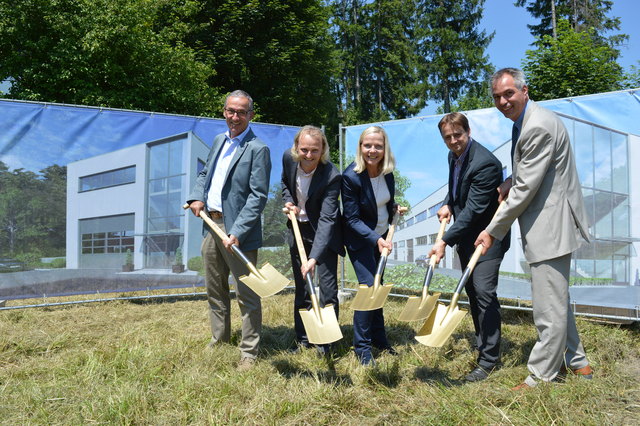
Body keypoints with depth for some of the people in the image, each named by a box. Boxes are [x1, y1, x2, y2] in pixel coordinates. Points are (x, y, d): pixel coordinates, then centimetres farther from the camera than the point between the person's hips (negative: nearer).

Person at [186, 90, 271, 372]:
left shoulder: (257, 149, -11)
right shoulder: (219, 141, 14)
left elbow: (258, 196, -17)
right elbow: (205, 174, 23)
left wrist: (237, 232, -24)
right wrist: (197, 197, 2)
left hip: (238, 231, -8)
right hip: (211, 224, 8)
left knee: (246, 294, 1)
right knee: (214, 289, 20)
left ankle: (249, 353, 13)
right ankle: (219, 338, 38)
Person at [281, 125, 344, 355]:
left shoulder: (332, 176, -28)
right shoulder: (288, 158, -12)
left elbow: (326, 220, -34)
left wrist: (314, 258, -43)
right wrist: (288, 201, -8)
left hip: (323, 233, -5)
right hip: (298, 230, 5)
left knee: (327, 287, -4)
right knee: (301, 288, 13)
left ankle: (325, 342, 13)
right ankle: (303, 339, 27)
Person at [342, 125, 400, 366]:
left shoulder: (387, 171, -7)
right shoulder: (351, 176, -25)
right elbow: (352, 219, -23)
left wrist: (395, 209, -2)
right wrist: (375, 239, -32)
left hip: (381, 236, 6)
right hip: (360, 238, -6)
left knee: (377, 285, 16)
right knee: (368, 286, -12)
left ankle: (379, 339, 31)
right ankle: (362, 347, 4)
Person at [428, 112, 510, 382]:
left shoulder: (485, 163, -24)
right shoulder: (454, 156, 4)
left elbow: (473, 209, -28)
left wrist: (445, 242, -31)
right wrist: (448, 205, 1)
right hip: (466, 235, 9)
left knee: (484, 291, -13)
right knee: (472, 291, 15)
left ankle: (489, 359, -1)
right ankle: (482, 345, 31)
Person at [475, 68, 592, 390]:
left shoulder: (538, 126, -22)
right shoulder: (525, 122, 12)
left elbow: (526, 188, -22)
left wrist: (493, 231, -15)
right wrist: (511, 181, 2)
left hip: (550, 227, -12)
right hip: (545, 226, 12)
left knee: (549, 307, -1)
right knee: (558, 300, 22)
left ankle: (540, 377, 11)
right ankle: (577, 363, 38)